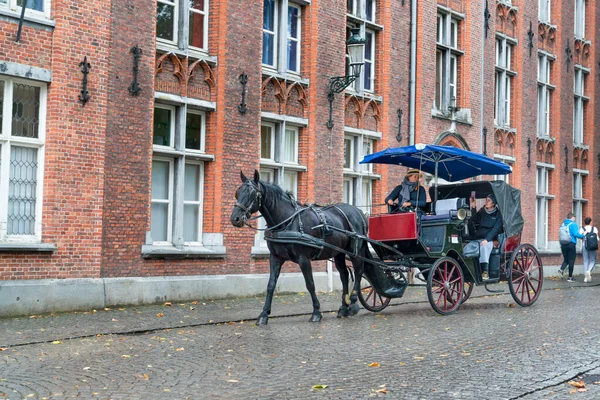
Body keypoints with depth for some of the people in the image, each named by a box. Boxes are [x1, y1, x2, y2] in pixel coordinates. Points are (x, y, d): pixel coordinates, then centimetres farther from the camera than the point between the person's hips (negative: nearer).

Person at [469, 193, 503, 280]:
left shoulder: (498, 214, 5)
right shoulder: (482, 212, 20)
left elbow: (496, 229, -6)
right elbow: (474, 221, 8)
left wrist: (487, 239, -19)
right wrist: (473, 208, 0)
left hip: (491, 239, -4)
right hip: (479, 238, 4)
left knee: (484, 245, -37)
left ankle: (485, 270, -42)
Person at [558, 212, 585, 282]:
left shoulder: (563, 224, 10)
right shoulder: (573, 224, -8)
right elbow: (575, 234, -19)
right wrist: (583, 236, -4)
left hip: (563, 245, 5)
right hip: (571, 244, -5)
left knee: (566, 260, 15)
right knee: (571, 261, 3)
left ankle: (561, 269, -13)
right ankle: (570, 277, 6)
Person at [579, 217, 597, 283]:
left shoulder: (582, 229, 3)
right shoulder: (594, 229, 3)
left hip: (585, 245, 1)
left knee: (585, 261, 7)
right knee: (592, 261, 10)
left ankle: (585, 277, 3)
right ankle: (589, 271, -20)